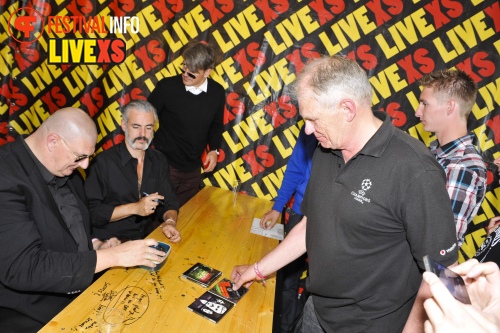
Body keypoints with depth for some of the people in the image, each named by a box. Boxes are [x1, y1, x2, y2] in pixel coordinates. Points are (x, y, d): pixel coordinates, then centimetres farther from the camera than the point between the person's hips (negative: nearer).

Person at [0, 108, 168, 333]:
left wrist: (95, 246, -2)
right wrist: (112, 256, -26)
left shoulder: (65, 169, 3)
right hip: (31, 315, -7)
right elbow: (20, 267, -28)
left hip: (81, 291, 7)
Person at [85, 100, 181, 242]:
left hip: (151, 237, 4)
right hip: (112, 243, -4)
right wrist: (135, 208, -17)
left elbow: (169, 202, 9)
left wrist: (170, 222, -12)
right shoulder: (103, 162, -9)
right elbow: (92, 212, -11)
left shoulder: (159, 160, 8)